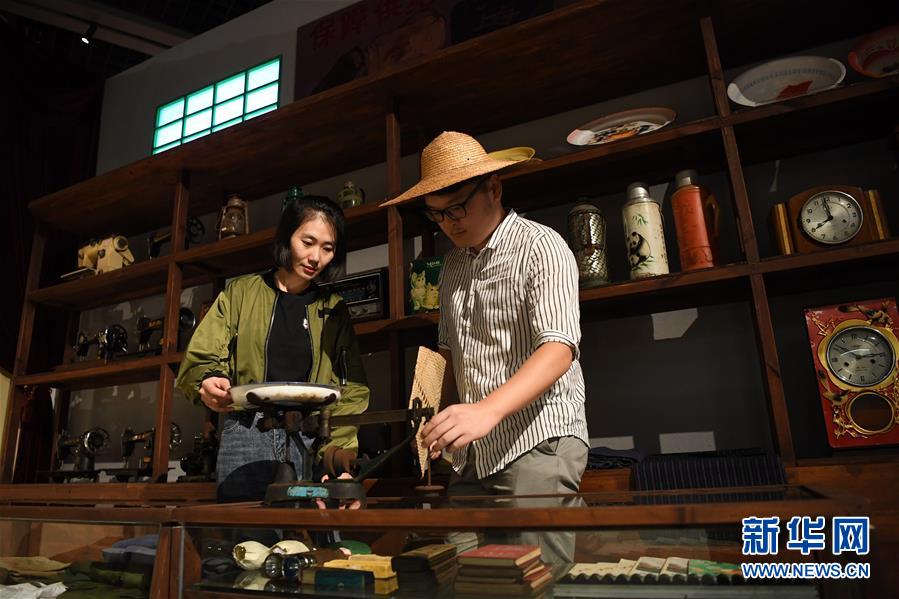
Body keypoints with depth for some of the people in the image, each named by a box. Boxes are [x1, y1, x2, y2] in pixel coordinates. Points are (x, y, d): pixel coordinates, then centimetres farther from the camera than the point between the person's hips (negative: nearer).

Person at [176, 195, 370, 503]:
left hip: (313, 440, 1)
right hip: (248, 430, -1)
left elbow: (351, 389, 5)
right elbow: (200, 360, 5)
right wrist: (209, 384, -18)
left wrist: (340, 458, -8)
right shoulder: (240, 292, 11)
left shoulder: (334, 311, 13)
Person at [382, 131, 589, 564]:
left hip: (539, 438, -6)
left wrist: (488, 410, -33)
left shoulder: (540, 246, -7)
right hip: (473, 452, 6)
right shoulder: (453, 263, 15)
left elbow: (559, 347, -19)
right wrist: (441, 429, 6)